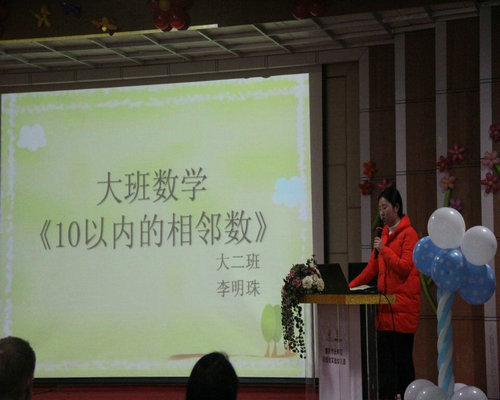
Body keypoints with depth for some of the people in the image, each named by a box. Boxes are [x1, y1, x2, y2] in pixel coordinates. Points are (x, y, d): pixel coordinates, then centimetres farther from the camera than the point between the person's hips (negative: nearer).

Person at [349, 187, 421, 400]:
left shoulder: (408, 234, -5)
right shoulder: (384, 234, 18)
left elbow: (405, 268, -13)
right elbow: (371, 269, 18)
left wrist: (384, 250, -17)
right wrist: (350, 286, 11)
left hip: (403, 306, -7)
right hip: (385, 306, 7)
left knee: (403, 357, -4)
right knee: (385, 357, 4)